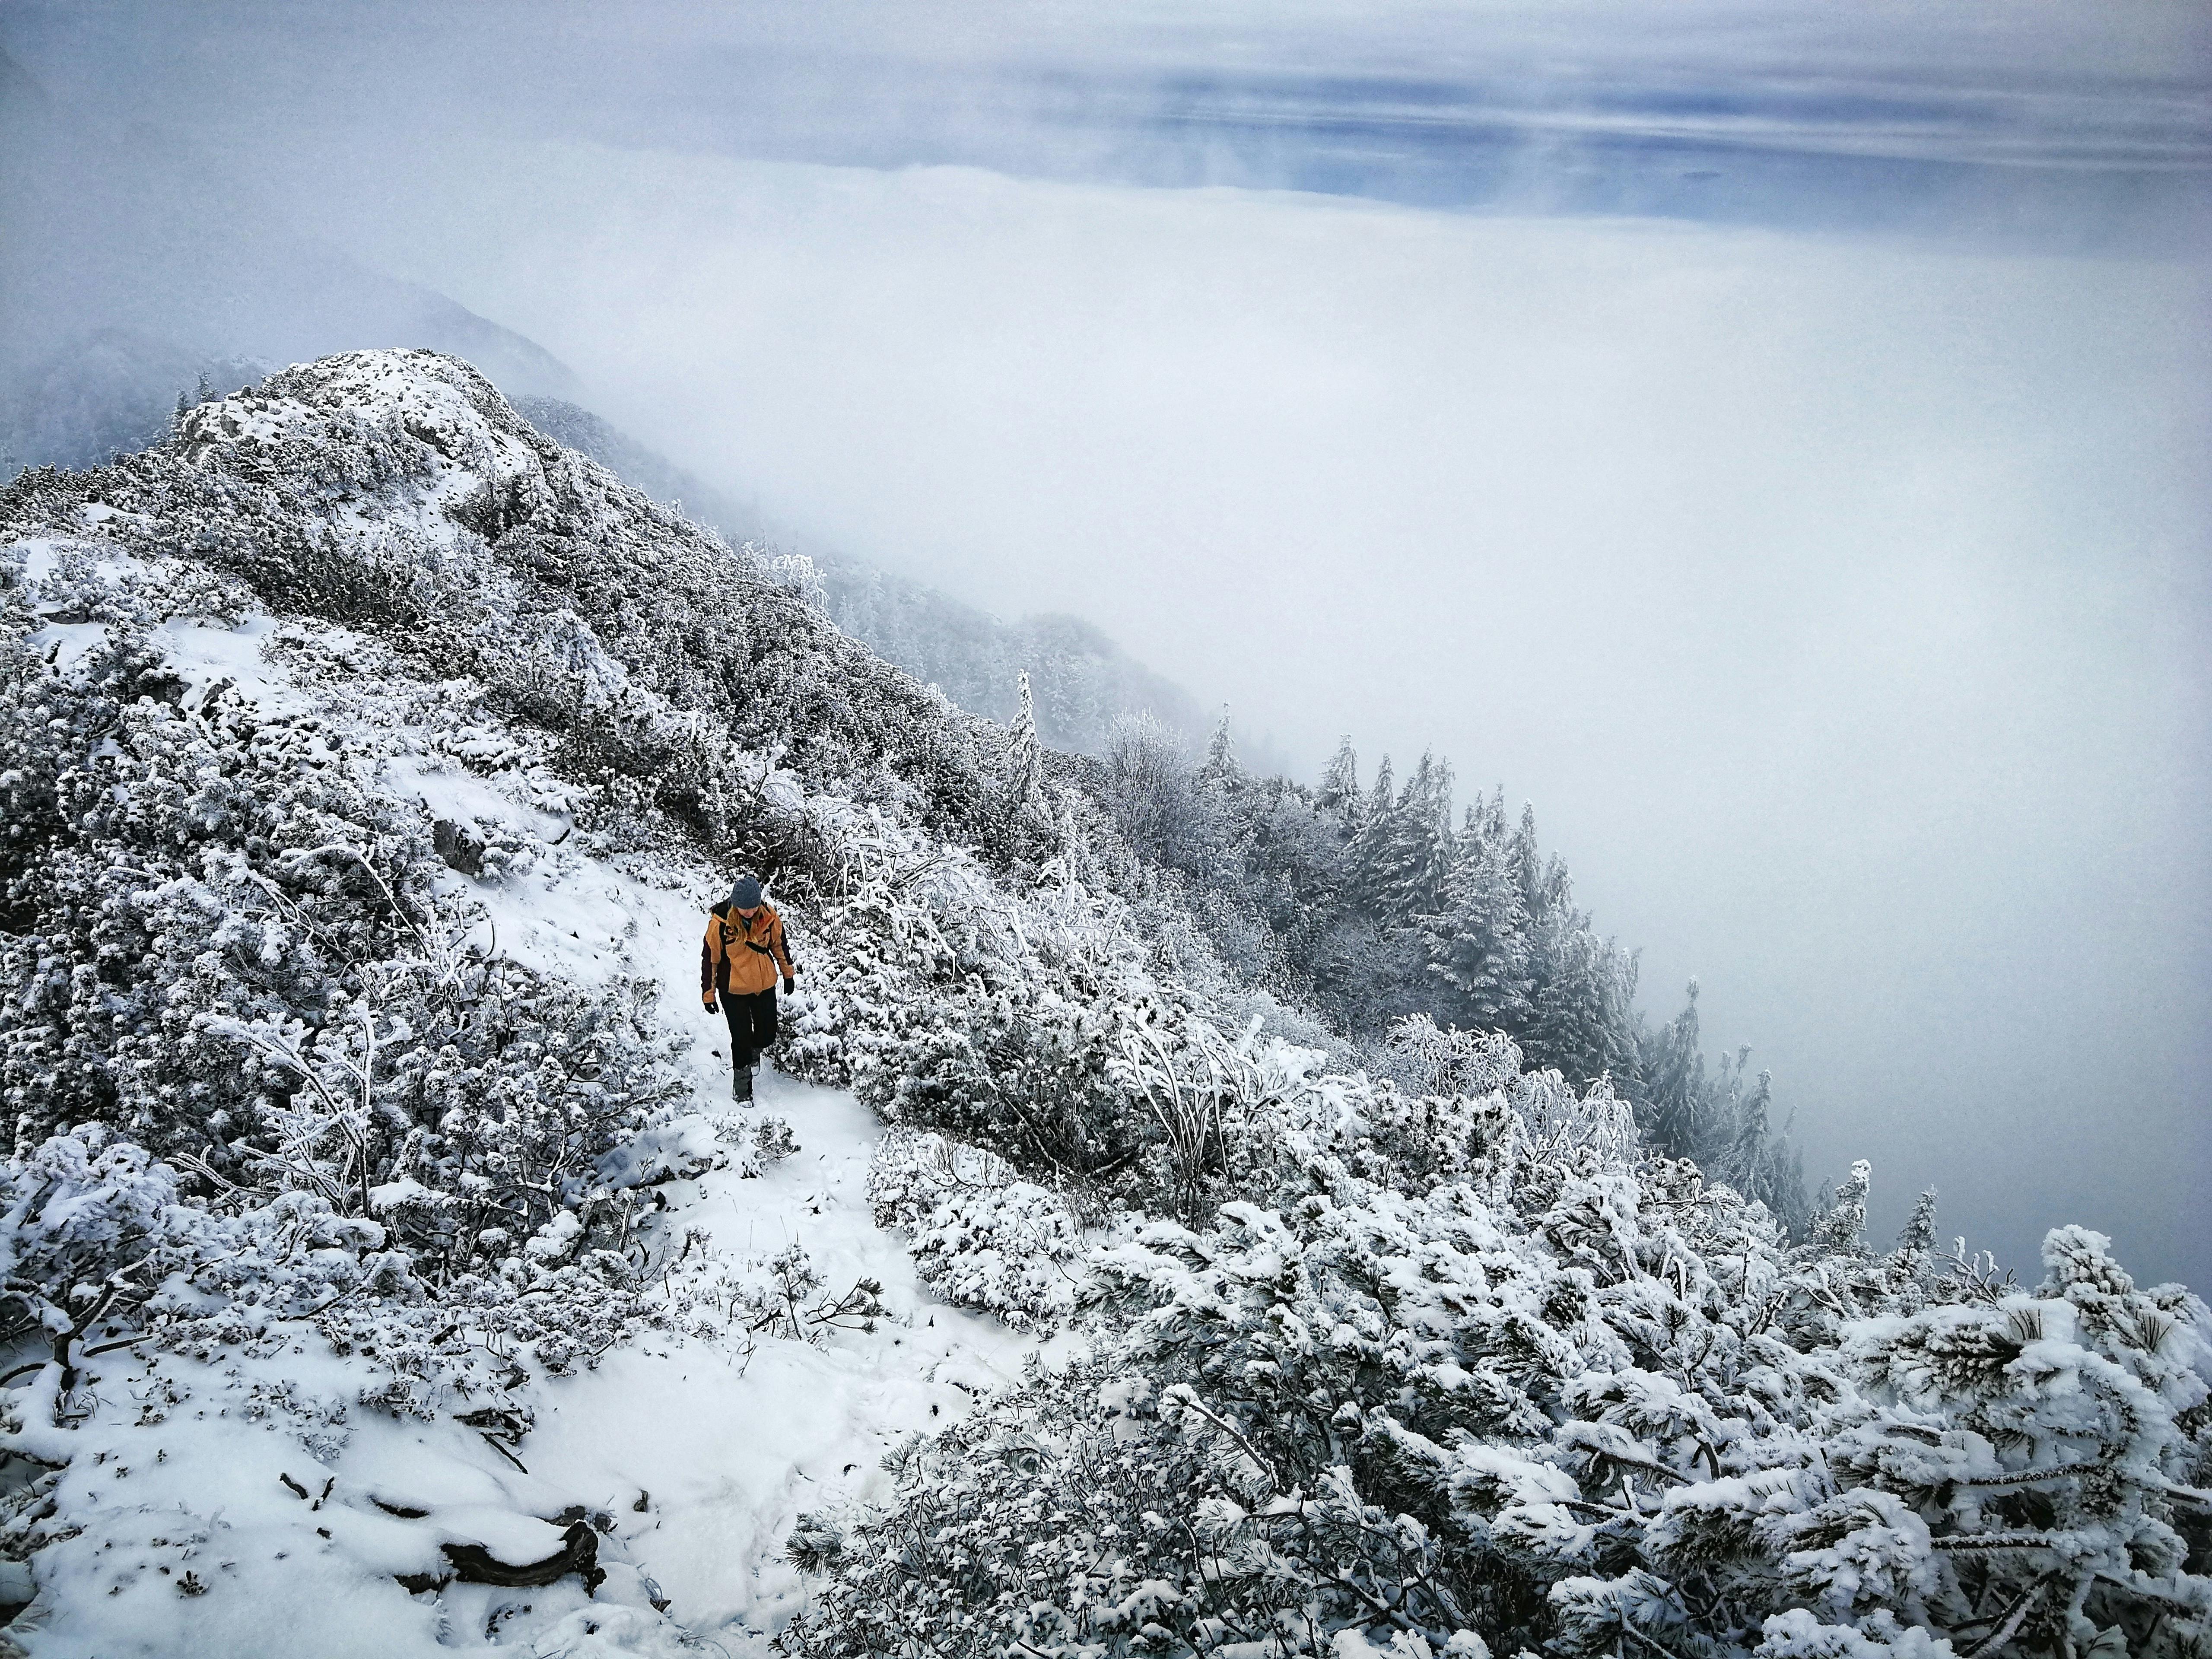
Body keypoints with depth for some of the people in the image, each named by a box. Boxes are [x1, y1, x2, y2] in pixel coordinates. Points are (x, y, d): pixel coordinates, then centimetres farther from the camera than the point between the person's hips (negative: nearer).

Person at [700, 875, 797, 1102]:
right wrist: (708, 994, -4)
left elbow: (779, 944, 6)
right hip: (734, 991, -3)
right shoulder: (720, 923, -22)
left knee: (767, 1034, 14)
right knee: (742, 1039, 3)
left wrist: (789, 973, 15)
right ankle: (742, 1089, 23)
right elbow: (710, 959, -10)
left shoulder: (769, 916, -13)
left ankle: (753, 1051, 50)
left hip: (765, 987, 3)